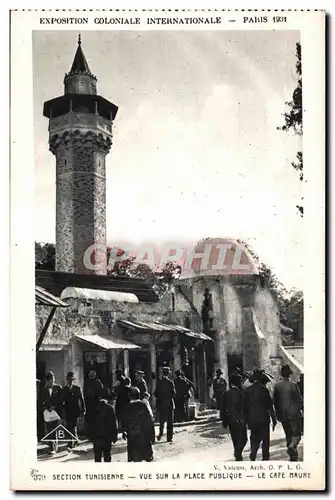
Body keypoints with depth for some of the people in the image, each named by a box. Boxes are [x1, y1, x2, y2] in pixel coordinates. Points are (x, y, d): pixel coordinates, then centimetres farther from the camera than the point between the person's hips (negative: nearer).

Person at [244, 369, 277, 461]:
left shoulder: (247, 390, 2)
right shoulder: (264, 389, -10)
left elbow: (245, 406, 5)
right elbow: (270, 406, -8)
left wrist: (247, 421, 12)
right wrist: (274, 420, -1)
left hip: (252, 420, 4)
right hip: (263, 419, -3)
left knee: (254, 439, 12)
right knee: (265, 440, 9)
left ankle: (253, 457, -3)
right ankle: (265, 457, 11)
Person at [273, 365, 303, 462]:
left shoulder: (277, 386, 2)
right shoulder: (293, 385, -12)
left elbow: (275, 401, 7)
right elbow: (299, 400, -9)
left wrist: (278, 415, 15)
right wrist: (302, 410, 7)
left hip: (283, 415, 4)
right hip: (294, 414, -4)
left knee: (288, 435, 14)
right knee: (296, 434, 3)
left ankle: (293, 457, 16)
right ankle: (291, 447, -24)